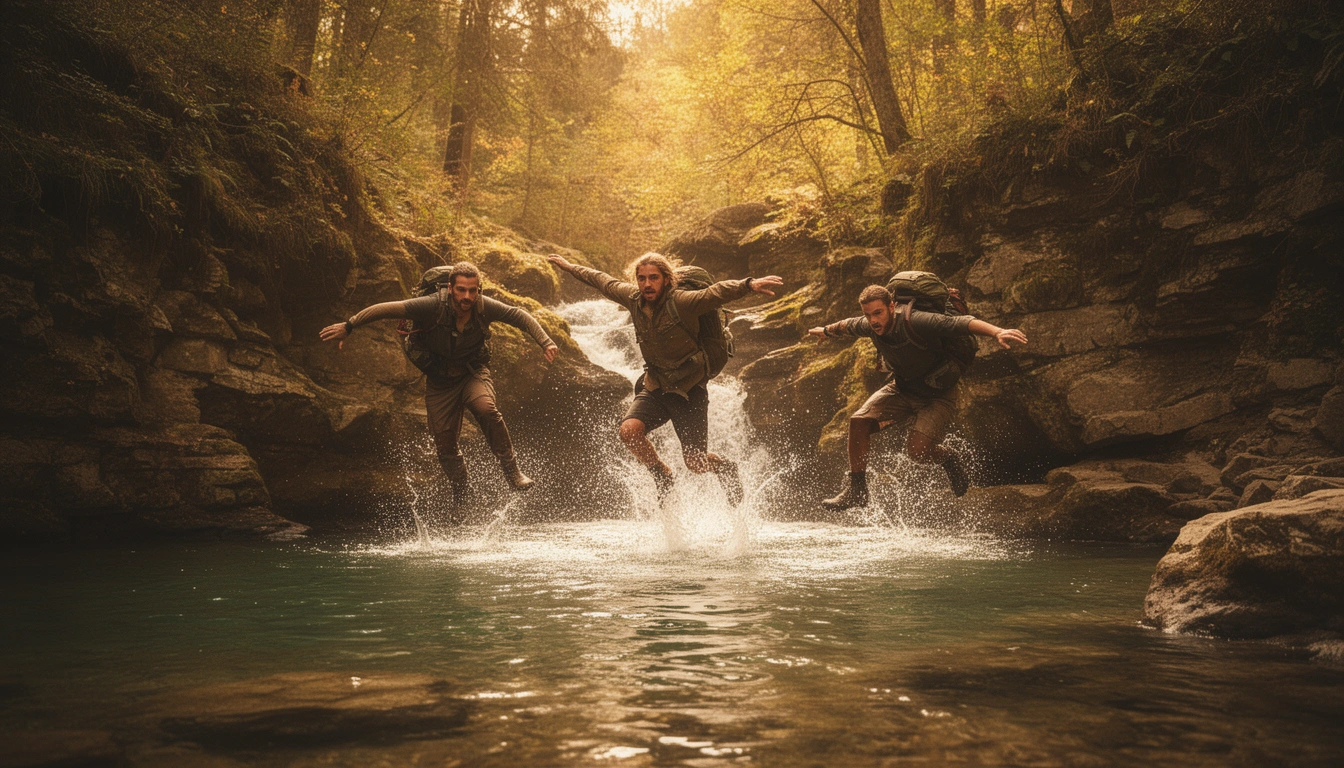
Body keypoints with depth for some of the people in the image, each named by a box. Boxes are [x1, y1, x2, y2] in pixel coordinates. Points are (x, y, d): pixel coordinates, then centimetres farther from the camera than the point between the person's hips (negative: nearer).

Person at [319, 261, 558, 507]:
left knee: (486, 409, -32)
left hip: (473, 373, 0)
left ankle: (511, 469, -16)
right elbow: (387, 309, -24)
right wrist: (348, 327, -23)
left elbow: (519, 316, -8)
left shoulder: (484, 307, -21)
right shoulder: (433, 306, -27)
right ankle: (460, 488, 32)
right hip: (440, 381, 0)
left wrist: (545, 342, -17)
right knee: (444, 442, 3)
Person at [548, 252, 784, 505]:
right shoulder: (633, 299, -2)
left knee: (695, 464, -5)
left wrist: (749, 284, -55)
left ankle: (724, 467, 33)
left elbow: (718, 291, -36)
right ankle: (662, 474, 8)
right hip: (655, 387, 5)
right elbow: (605, 281, 16)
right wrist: (571, 267, 28)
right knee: (629, 430, -21)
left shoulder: (681, 303, -20)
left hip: (689, 391, -5)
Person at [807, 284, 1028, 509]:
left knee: (916, 451, -21)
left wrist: (997, 332, -57)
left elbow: (960, 323, -41)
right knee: (858, 422, -10)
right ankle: (856, 490, 2)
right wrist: (826, 331, 33)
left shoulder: (915, 322, -32)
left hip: (937, 395, -6)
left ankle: (951, 460, 15)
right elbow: (849, 325, 13)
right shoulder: (869, 326, -11)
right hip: (901, 388, 6)